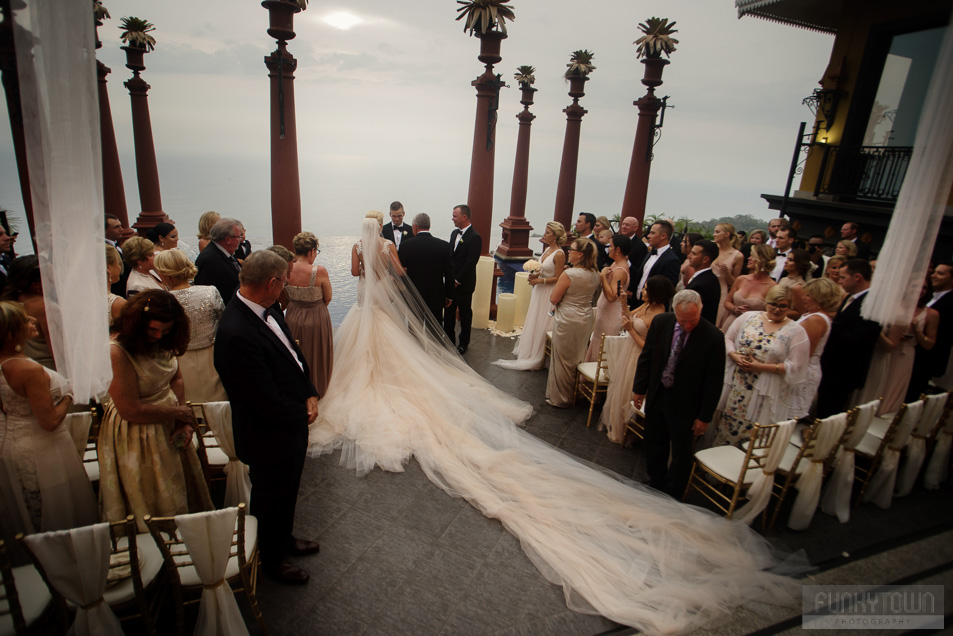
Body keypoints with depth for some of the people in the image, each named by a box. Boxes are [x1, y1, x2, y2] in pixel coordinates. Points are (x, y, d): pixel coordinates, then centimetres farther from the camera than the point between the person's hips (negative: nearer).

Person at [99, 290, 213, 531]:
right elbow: (131, 411, -25)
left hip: (170, 430, 7)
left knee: (181, 494, 23)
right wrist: (179, 412, -14)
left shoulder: (162, 342, -5)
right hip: (137, 439, -7)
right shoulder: (116, 352, -26)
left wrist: (183, 423, -7)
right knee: (154, 506, 15)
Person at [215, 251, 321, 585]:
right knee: (271, 499, 18)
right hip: (270, 436, -8)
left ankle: (285, 538, 55)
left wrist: (310, 395, -6)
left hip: (292, 424, 9)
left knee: (287, 491, 30)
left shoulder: (265, 311, -6)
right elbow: (267, 401, -30)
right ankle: (272, 559, 44)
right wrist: (303, 414, -13)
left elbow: (292, 354, 6)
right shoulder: (236, 334, -35)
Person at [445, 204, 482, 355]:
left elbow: (471, 262, -19)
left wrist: (458, 280, -16)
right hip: (451, 281, 7)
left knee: (465, 313, 8)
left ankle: (464, 343, 22)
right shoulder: (455, 233, 9)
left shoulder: (474, 237, -15)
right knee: (449, 312, 13)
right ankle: (449, 340, 26)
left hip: (464, 284, -7)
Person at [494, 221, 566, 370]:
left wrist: (539, 280, -19)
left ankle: (536, 357, 15)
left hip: (549, 293, -8)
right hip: (539, 290, 9)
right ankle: (529, 350, 32)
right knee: (533, 321, 17)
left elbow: (558, 278, -18)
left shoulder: (559, 254, -19)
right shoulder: (547, 249, 7)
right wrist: (536, 274, -2)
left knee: (541, 323, 2)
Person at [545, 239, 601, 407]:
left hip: (568, 319, -7)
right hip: (586, 319, 7)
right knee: (576, 358, 20)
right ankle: (573, 394, 34)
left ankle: (560, 398, 21)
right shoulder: (595, 274, 1)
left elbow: (553, 299, -16)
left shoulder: (569, 274, -21)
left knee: (563, 359, 8)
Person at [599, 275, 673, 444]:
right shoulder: (647, 305, -3)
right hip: (628, 350, 9)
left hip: (637, 359, -9)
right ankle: (613, 421, 46)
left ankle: (620, 431, 31)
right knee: (618, 387, 24)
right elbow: (629, 316, 12)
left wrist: (631, 330, -24)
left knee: (625, 393, 9)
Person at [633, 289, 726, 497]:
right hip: (656, 396, 4)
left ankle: (671, 500, 32)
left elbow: (714, 382, -13)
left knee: (681, 454, 11)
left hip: (684, 405, -4)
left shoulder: (713, 337, -20)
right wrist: (639, 388, 5)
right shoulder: (660, 322, -9)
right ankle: (655, 486, 42)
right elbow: (646, 357, 3)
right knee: (654, 447, 19)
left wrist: (704, 417, -10)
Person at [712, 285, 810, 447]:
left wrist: (762, 367, -16)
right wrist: (734, 356, -12)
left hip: (765, 394, -3)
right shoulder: (748, 317, 5)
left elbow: (795, 367, -9)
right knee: (728, 424, 11)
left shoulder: (796, 332, -4)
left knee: (751, 433, 3)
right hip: (736, 387, 3)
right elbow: (728, 338, 8)